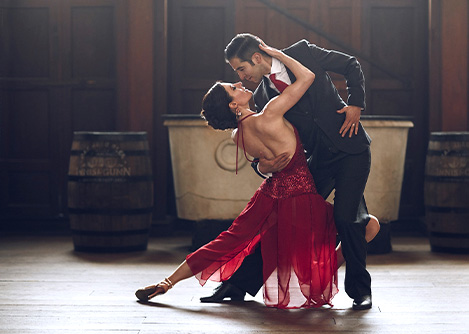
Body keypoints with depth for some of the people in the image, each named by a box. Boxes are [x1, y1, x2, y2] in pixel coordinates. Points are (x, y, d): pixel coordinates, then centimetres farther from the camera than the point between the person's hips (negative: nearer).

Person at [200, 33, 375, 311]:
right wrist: (262, 166, -18)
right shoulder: (263, 97, 2)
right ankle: (239, 283, 10)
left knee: (346, 217, -16)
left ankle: (360, 290, 3)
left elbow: (351, 65, 4)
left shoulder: (303, 53, -6)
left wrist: (356, 103, -8)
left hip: (351, 148, -4)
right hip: (318, 160, 4)